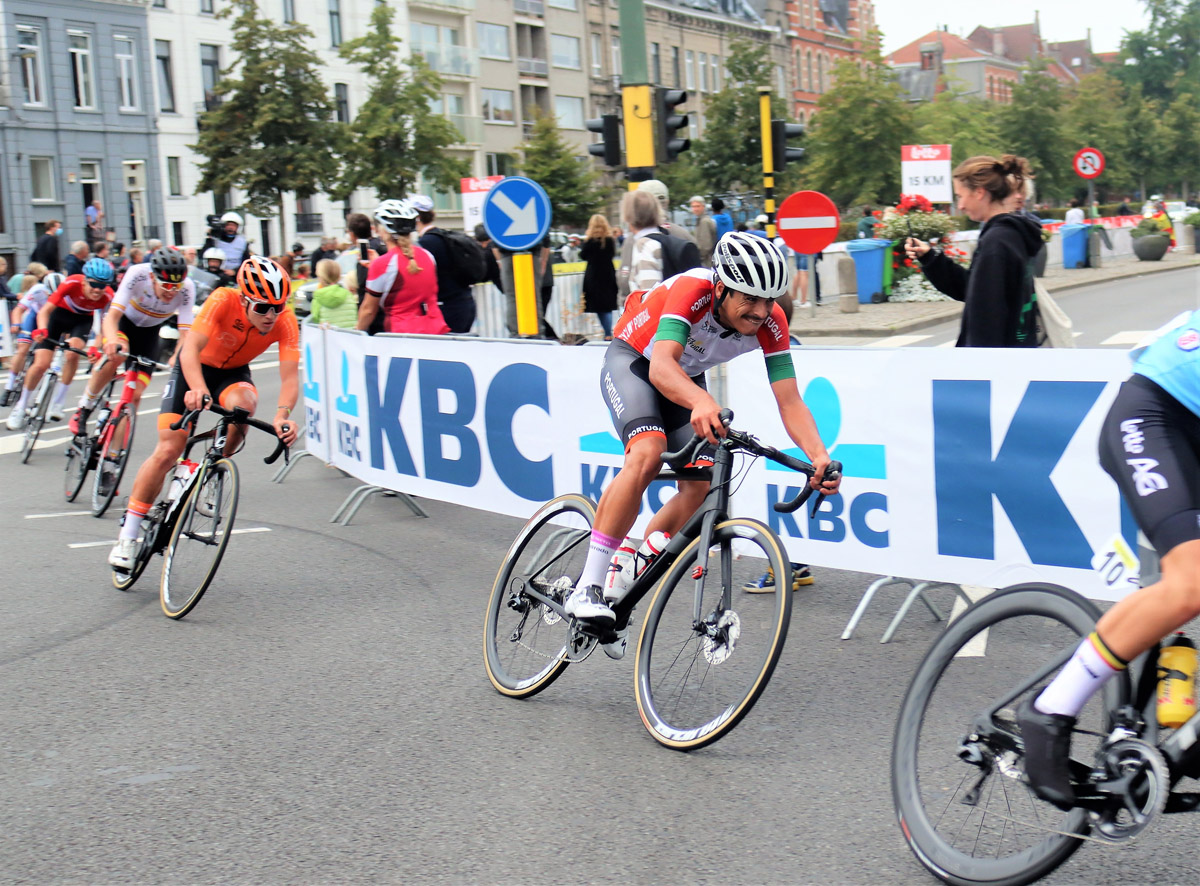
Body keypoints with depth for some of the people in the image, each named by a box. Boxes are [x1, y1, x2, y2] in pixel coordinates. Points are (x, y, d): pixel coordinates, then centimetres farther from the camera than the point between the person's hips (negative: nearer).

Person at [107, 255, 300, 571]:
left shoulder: (285, 321, -26)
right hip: (195, 367, -2)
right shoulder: (224, 301, -32)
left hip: (234, 372, 2)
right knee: (168, 451, -11)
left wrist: (282, 415, -52)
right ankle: (128, 536, 3)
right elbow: (191, 347, -41)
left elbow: (290, 376, -33)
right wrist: (198, 389, -59)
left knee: (244, 404, -34)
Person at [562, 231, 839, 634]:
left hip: (686, 378, 6)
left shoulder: (770, 323, -23)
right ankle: (586, 588, -30)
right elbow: (662, 366, -51)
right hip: (633, 360, -6)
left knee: (698, 487, -8)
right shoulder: (692, 291, -37)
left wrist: (819, 456, -42)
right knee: (648, 453, -32)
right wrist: (702, 402, -71)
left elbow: (790, 402, -25)